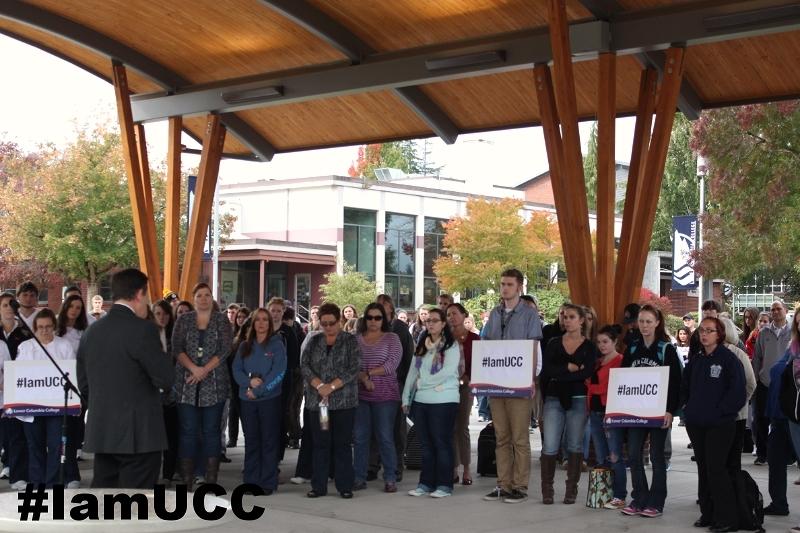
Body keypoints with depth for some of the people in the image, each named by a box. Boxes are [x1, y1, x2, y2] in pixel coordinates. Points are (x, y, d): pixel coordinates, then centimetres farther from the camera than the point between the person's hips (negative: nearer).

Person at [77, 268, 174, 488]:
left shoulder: (91, 332, 9)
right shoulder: (142, 330, -13)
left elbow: (84, 384, 16)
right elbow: (166, 379, -14)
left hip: (100, 434, 7)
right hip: (139, 436, -7)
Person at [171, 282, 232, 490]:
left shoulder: (222, 320, 6)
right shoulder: (183, 320, 8)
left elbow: (225, 350, -3)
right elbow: (176, 348, -1)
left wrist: (204, 370, -13)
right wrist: (193, 368, -15)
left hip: (214, 383, -1)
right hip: (186, 383, 1)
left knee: (211, 430, 1)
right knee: (187, 431, 0)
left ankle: (211, 480, 4)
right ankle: (187, 480, 3)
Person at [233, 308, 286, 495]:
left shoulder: (277, 345, 0)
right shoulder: (244, 346, 11)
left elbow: (278, 372, -10)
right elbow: (236, 369, 5)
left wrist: (258, 390, -14)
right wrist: (249, 382, -15)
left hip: (270, 398, -3)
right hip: (247, 400, 4)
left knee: (269, 441, 0)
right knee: (251, 440, 8)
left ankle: (268, 483, 4)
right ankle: (251, 481, 14)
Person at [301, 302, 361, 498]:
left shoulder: (350, 341, 3)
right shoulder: (313, 341, 12)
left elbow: (354, 368, -8)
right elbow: (304, 365, 2)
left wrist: (332, 386, -16)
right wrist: (319, 385, -14)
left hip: (344, 401, -3)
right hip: (317, 400, 3)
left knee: (342, 444, 0)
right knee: (320, 444, 5)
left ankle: (345, 486, 6)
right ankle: (318, 486, 11)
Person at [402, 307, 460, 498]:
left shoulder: (451, 346, -4)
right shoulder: (421, 346, 15)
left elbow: (447, 372, -15)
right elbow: (413, 372, 14)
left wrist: (423, 382, -9)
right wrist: (406, 397, 8)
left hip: (443, 400, -6)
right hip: (420, 400, 6)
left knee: (441, 443, -1)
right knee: (425, 444, 9)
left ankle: (444, 485, 5)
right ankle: (426, 483, 15)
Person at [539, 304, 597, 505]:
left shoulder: (589, 347, 4)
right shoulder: (553, 344, 8)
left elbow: (587, 373, -12)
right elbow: (546, 370, -4)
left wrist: (558, 374, -12)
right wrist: (569, 368, -11)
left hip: (578, 400, -1)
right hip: (554, 399, 1)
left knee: (575, 444, 5)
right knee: (549, 446, -6)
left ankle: (571, 489, 13)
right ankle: (547, 489, 2)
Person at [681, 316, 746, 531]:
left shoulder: (729, 359, -6)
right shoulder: (696, 361, 13)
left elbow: (738, 392, -11)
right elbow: (684, 388, 20)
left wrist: (720, 411, -12)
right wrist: (688, 409, 6)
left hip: (719, 424, -6)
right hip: (696, 424, 6)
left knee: (716, 468, -10)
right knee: (703, 469, 9)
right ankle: (708, 514, 17)